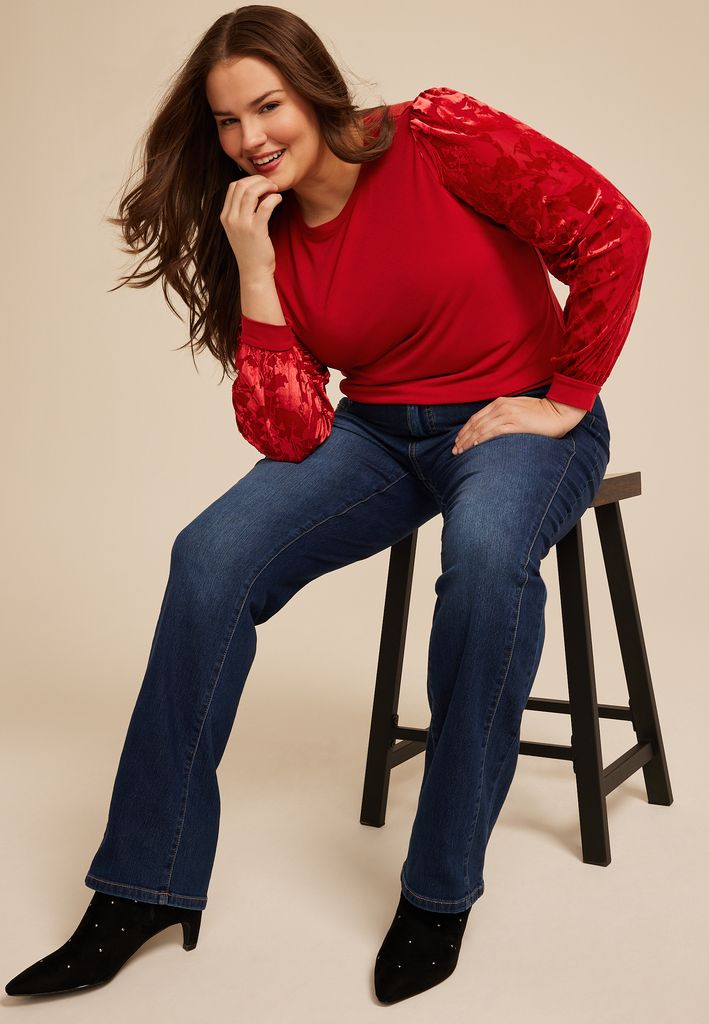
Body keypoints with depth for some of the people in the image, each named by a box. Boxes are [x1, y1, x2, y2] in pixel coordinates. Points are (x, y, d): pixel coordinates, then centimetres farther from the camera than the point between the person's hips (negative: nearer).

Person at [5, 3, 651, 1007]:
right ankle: (144, 888, -9)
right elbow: (290, 435, -10)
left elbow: (612, 233, -13)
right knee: (212, 556, -20)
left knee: (487, 550, -39)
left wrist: (565, 401, -10)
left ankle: (440, 889, -21)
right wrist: (253, 270, -16)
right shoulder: (267, 240, 0)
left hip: (521, 419, -4)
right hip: (379, 432, 4)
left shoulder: (440, 137, -12)